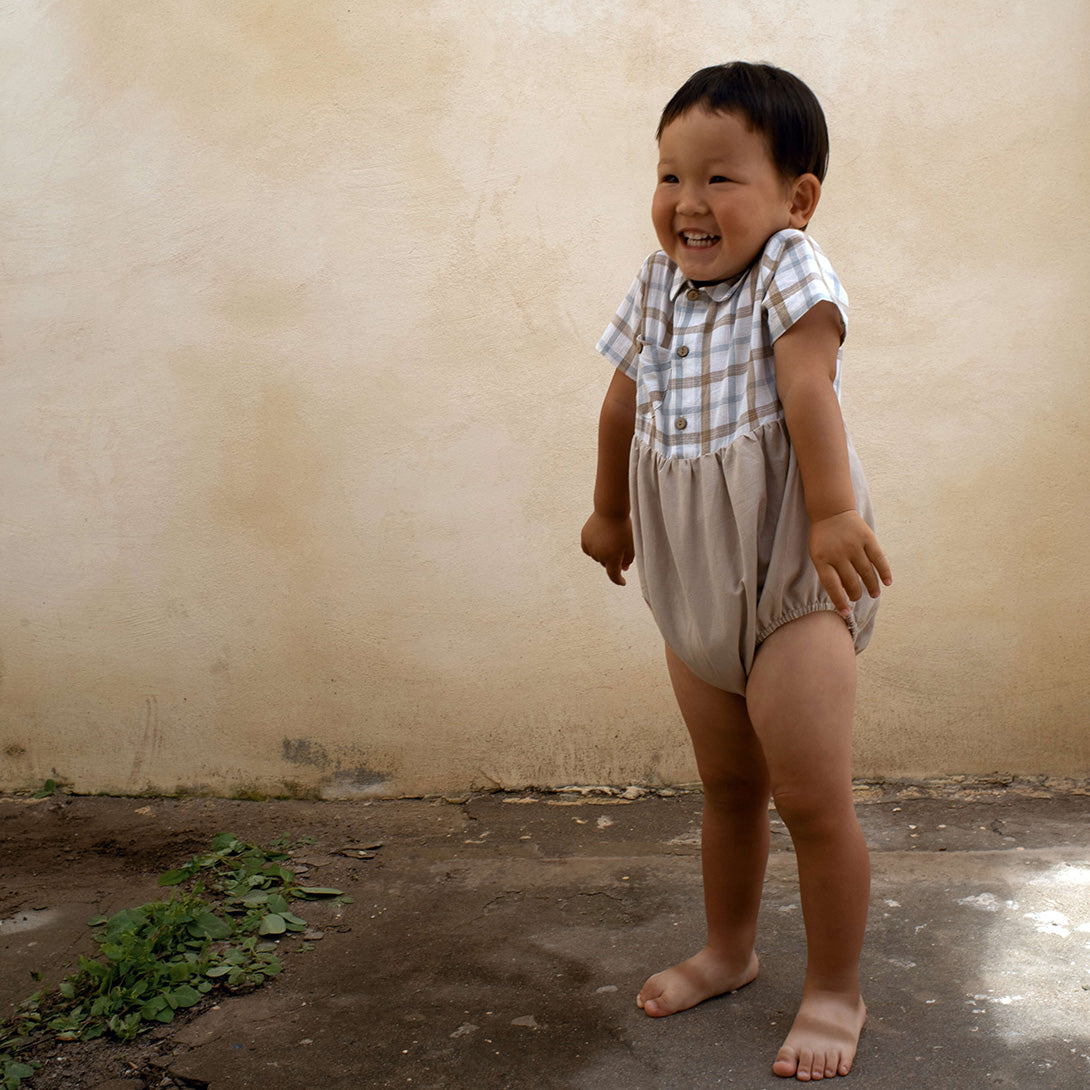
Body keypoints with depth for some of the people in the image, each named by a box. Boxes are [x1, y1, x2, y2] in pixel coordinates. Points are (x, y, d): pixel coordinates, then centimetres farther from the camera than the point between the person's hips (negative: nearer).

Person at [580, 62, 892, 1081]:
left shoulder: (790, 272, -14)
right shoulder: (658, 286, 5)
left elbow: (809, 387, -29)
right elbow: (623, 401, 17)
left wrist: (834, 513, -40)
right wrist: (608, 512, 26)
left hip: (793, 575, -6)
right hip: (693, 578, 6)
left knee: (811, 797, -8)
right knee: (727, 784, 19)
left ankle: (834, 989, 12)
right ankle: (727, 949, 37)